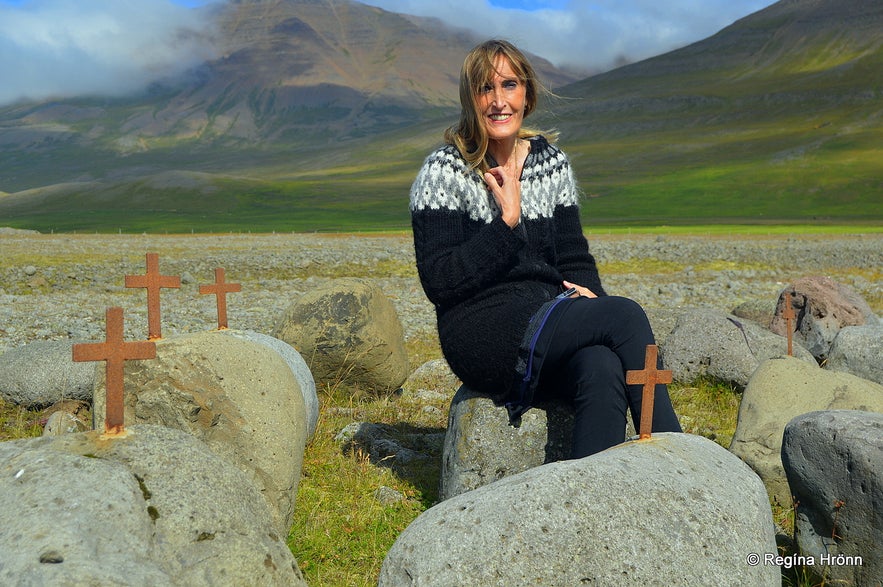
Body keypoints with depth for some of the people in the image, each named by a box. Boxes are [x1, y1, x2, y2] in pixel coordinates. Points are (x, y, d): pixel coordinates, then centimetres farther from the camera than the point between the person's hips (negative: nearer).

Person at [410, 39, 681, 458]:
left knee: (602, 366, -31)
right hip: (482, 339, -4)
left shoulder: (552, 162, 13)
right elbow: (439, 283, -11)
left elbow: (574, 258, 15)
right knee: (625, 316, -24)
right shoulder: (444, 171, -3)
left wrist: (585, 290, -8)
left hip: (551, 322, 5)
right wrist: (507, 220, -14)